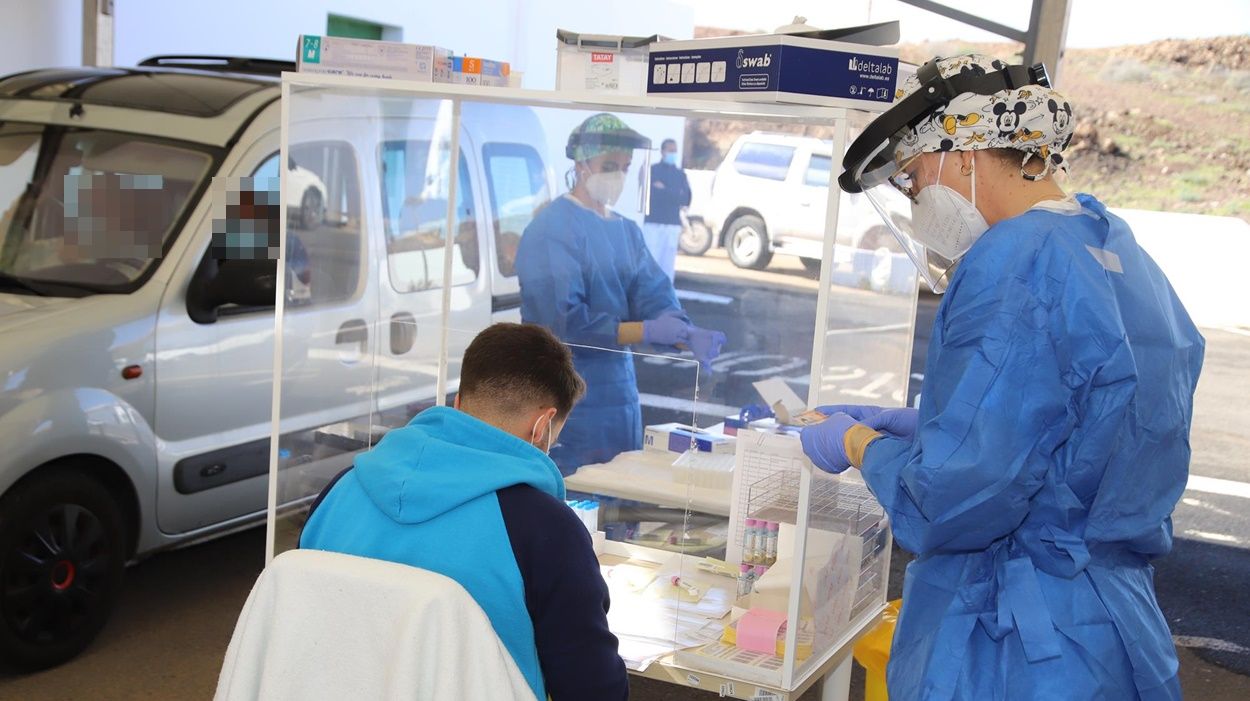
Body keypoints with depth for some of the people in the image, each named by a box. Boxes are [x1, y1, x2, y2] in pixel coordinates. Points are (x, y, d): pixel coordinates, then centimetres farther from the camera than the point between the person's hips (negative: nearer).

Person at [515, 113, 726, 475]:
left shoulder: (627, 231, 12)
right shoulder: (551, 228, -12)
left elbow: (656, 298, 1)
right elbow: (567, 323, -20)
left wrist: (690, 336, -19)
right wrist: (647, 330, -22)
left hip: (619, 388, 7)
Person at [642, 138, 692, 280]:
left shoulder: (680, 174, 14)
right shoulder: (651, 170, 4)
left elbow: (686, 199, 4)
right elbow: (650, 194, -10)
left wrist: (663, 191, -6)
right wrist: (674, 194, -8)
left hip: (673, 224, 3)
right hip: (653, 222, -3)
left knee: (668, 264, 0)